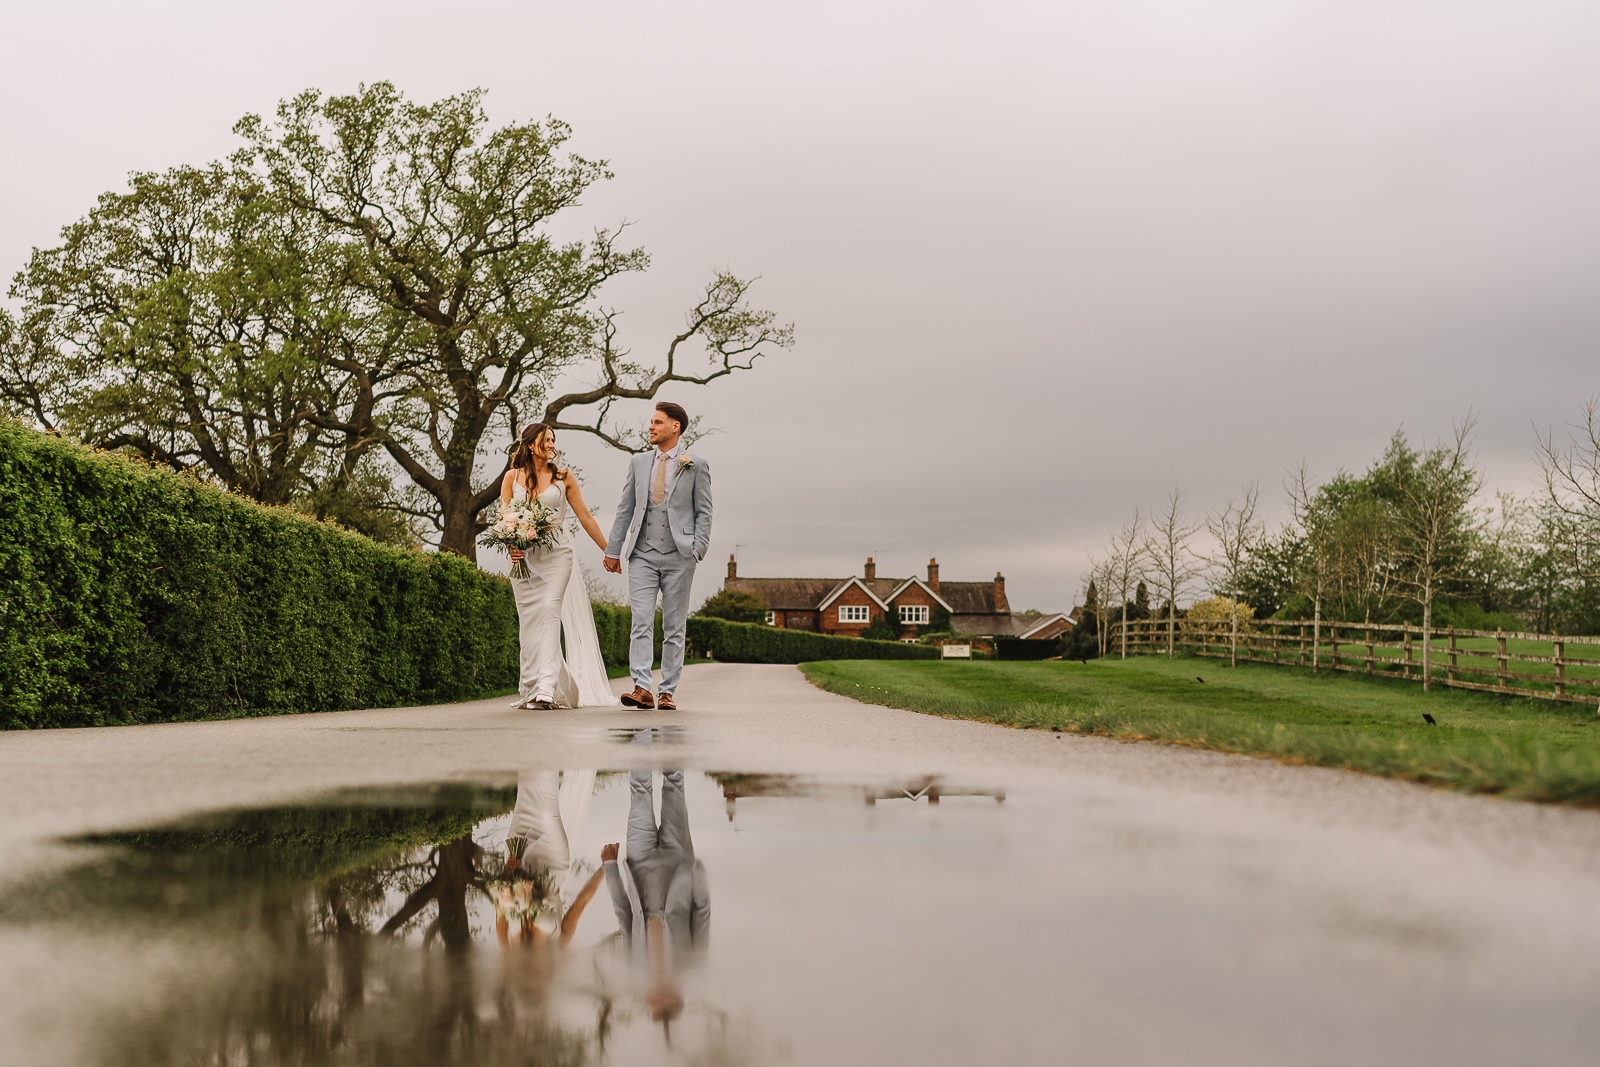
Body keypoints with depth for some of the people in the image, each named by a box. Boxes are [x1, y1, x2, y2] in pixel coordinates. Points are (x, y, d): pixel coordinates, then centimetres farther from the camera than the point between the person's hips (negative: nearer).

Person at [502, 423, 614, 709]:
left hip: (556, 554, -2)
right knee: (528, 621, 3)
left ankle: (546, 688, -24)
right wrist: (510, 545, -13)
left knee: (550, 613, -16)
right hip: (523, 556, 2)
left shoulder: (564, 477, 6)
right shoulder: (512, 477, 7)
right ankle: (529, 688, 11)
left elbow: (585, 516, 10)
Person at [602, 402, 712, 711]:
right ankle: (642, 688, -12)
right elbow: (625, 509, 14)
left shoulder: (695, 465, 3)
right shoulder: (639, 463, 13)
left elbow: (703, 512, 2)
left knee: (674, 627, 3)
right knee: (641, 623, -8)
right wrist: (613, 550, 10)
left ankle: (668, 692, 7)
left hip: (678, 556, -2)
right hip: (642, 555, 3)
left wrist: (698, 549, -10)